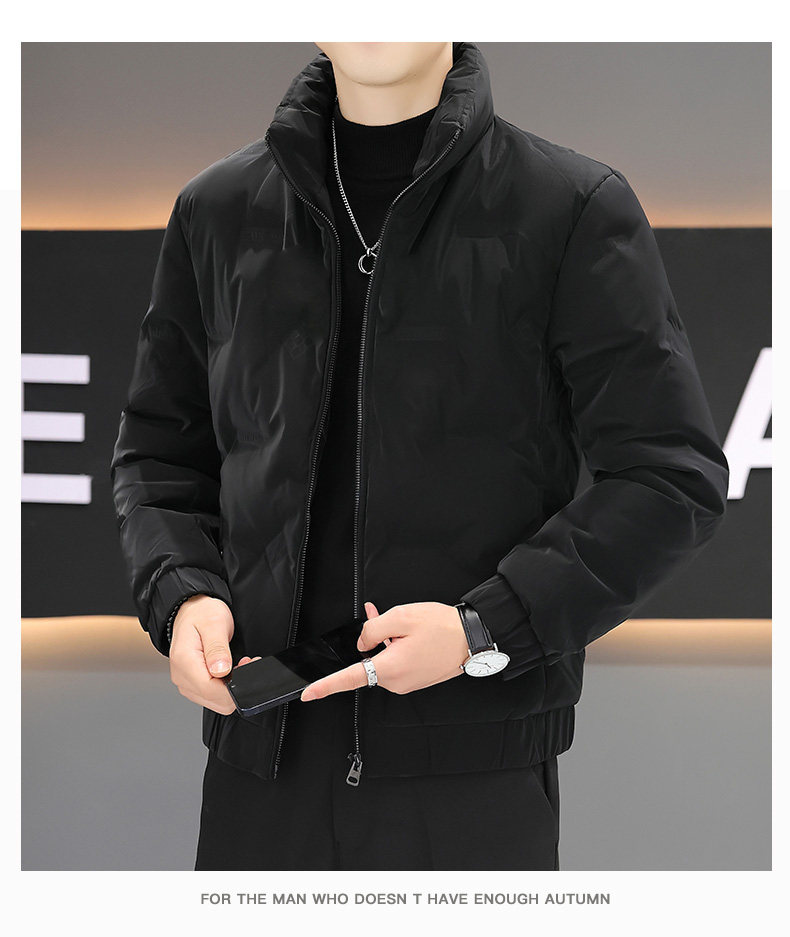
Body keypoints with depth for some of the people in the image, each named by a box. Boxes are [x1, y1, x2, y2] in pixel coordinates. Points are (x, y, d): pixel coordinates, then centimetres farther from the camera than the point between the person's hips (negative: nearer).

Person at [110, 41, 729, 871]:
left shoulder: (576, 207, -3)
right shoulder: (216, 210, 9)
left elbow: (673, 477, -4)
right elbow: (158, 448, 18)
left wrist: (488, 630, -14)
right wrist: (178, 592, -2)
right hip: (262, 753, 3)